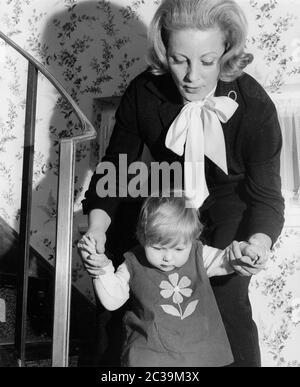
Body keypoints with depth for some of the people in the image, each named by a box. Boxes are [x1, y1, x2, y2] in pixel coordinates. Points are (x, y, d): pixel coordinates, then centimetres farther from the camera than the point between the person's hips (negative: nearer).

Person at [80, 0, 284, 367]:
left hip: (229, 202, -2)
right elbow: (116, 164, -12)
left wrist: (259, 241, -42)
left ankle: (241, 359, 22)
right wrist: (96, 226, -28)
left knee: (228, 298, -11)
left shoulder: (255, 107, -27)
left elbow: (265, 194, -20)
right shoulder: (143, 92, -21)